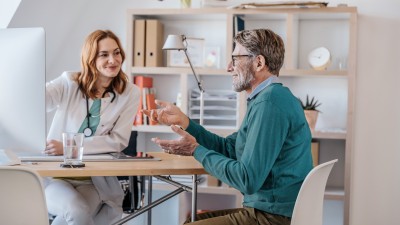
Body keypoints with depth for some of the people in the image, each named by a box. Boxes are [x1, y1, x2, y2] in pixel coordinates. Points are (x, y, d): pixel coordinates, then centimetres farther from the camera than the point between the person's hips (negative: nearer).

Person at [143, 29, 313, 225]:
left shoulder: (270, 102, -19)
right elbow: (228, 148, 18)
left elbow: (248, 180, -23)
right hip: (269, 209, 10)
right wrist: (182, 120, 9)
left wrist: (196, 151, -12)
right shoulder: (271, 97, 15)